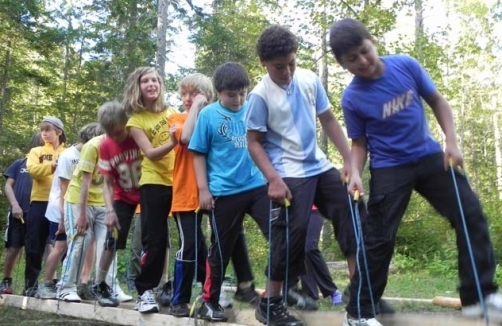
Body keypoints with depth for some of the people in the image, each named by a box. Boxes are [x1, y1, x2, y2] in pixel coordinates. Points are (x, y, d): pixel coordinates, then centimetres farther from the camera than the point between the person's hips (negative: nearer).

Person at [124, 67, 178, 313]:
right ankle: (145, 291, 7)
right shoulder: (135, 121, 0)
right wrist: (172, 143, -29)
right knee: (155, 239, -5)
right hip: (154, 184, -4)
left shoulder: (172, 112, 12)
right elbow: (151, 153, -13)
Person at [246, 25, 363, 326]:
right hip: (289, 175, -6)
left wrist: (349, 160, 4)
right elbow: (254, 142, -8)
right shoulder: (260, 96, -12)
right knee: (293, 232, -9)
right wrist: (273, 179, -21)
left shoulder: (310, 80, 1)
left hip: (320, 167, 6)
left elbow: (329, 120, 9)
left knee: (354, 214, 3)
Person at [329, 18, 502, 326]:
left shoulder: (406, 65, -8)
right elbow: (360, 143, -4)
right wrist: (356, 173, -22)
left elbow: (437, 101, 3)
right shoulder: (352, 98, -13)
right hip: (389, 169, -3)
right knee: (379, 238, -2)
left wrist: (452, 142, -6)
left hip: (430, 156, 4)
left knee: (471, 215, 2)